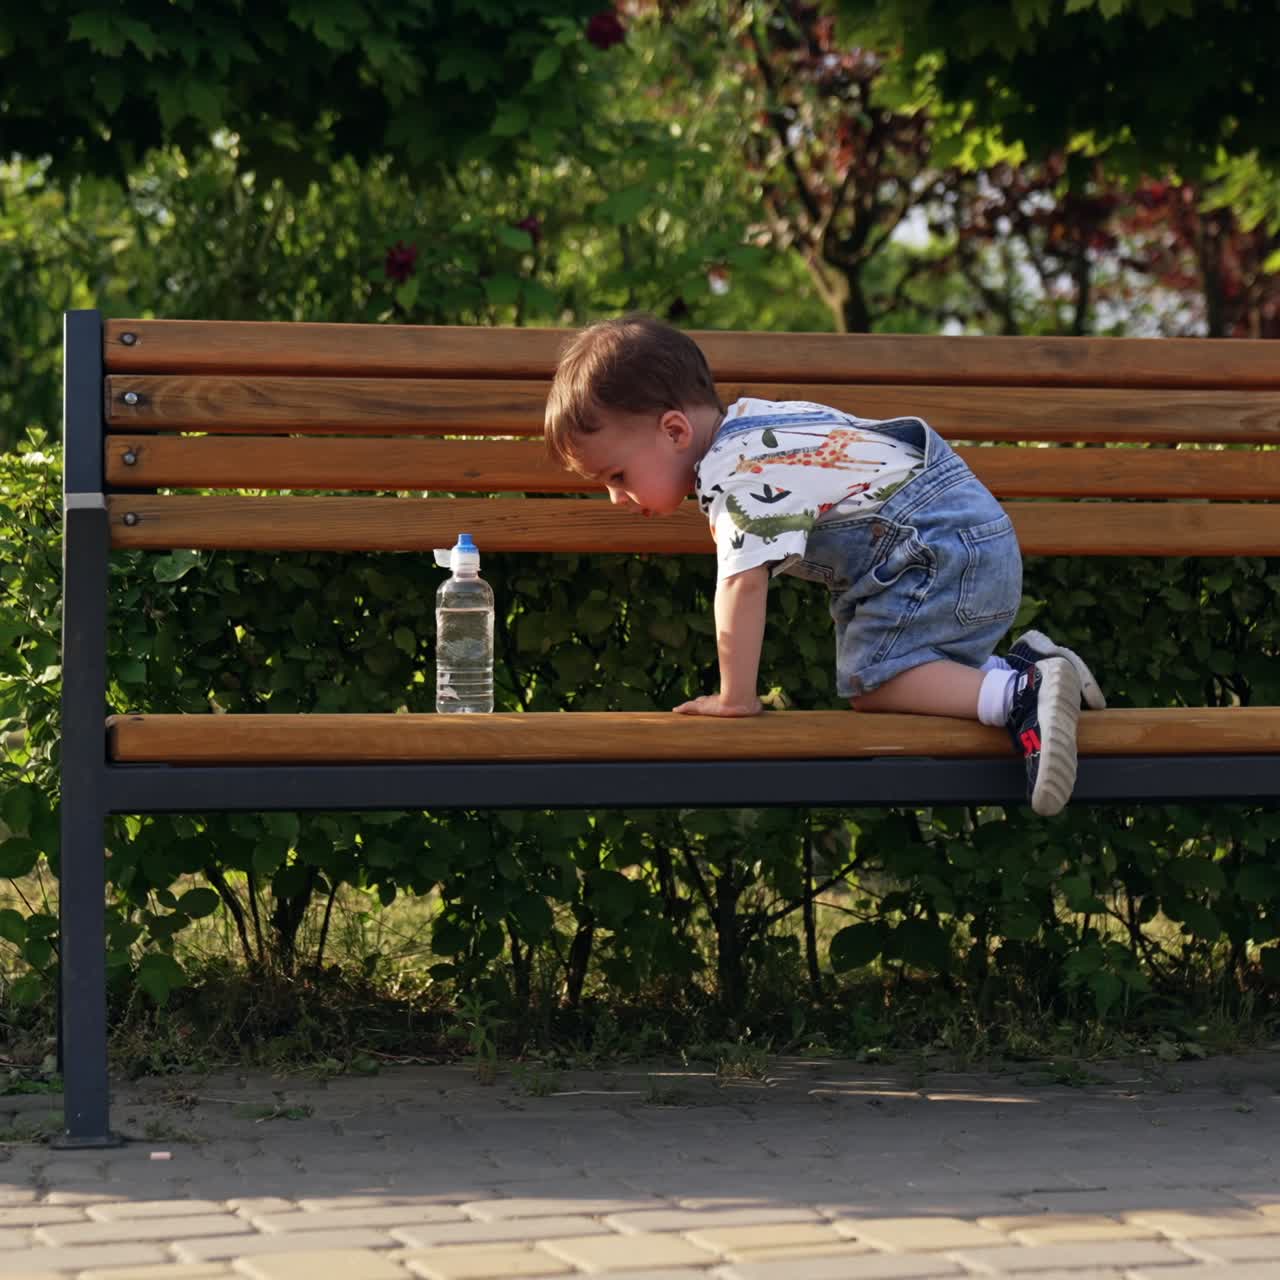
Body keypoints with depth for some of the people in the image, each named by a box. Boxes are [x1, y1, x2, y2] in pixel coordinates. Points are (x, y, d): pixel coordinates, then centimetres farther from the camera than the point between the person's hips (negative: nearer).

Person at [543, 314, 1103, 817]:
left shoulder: (737, 476, -22)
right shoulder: (748, 419, 9)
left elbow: (742, 583, -31)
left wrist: (735, 698, -25)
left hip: (941, 548, -10)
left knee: (870, 680, -15)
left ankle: (1020, 694, -27)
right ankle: (1021, 663, 9)